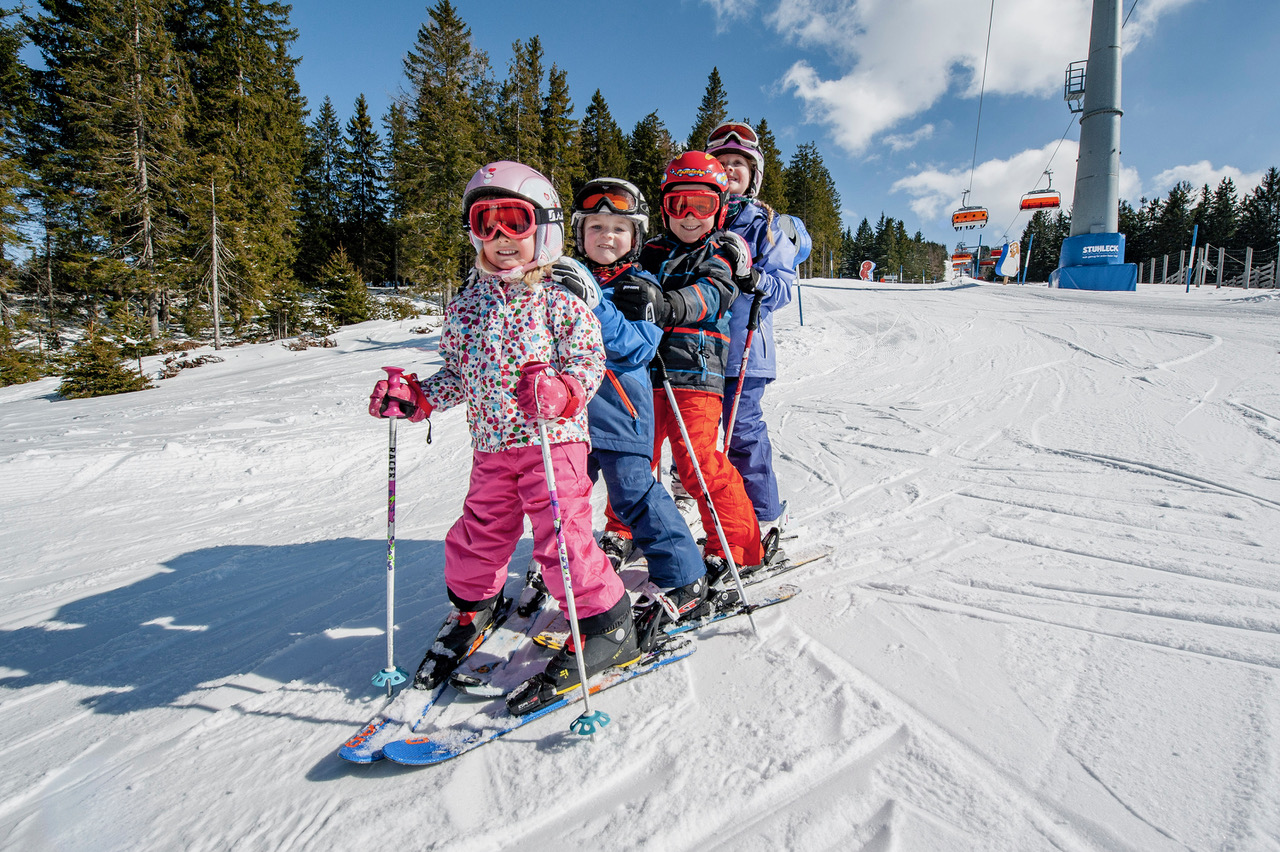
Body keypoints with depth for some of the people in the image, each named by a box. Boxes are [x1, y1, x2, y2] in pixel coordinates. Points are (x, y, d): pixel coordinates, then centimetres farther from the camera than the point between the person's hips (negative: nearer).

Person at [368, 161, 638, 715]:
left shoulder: (560, 296, -2)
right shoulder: (466, 303, 13)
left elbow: (590, 361, -8)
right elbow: (457, 373, 19)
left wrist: (560, 391, -27)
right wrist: (416, 396, 4)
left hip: (553, 439, -5)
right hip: (492, 444, 6)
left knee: (561, 534, -8)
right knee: (480, 531, 13)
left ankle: (607, 625, 11)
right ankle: (474, 605, 41)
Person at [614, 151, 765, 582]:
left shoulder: (721, 256, 4)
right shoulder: (651, 253, 18)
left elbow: (708, 297, -16)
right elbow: (635, 299, 19)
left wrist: (664, 305, -37)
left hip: (695, 373, -4)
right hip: (647, 373, 5)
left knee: (698, 460, -12)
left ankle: (735, 546, 4)